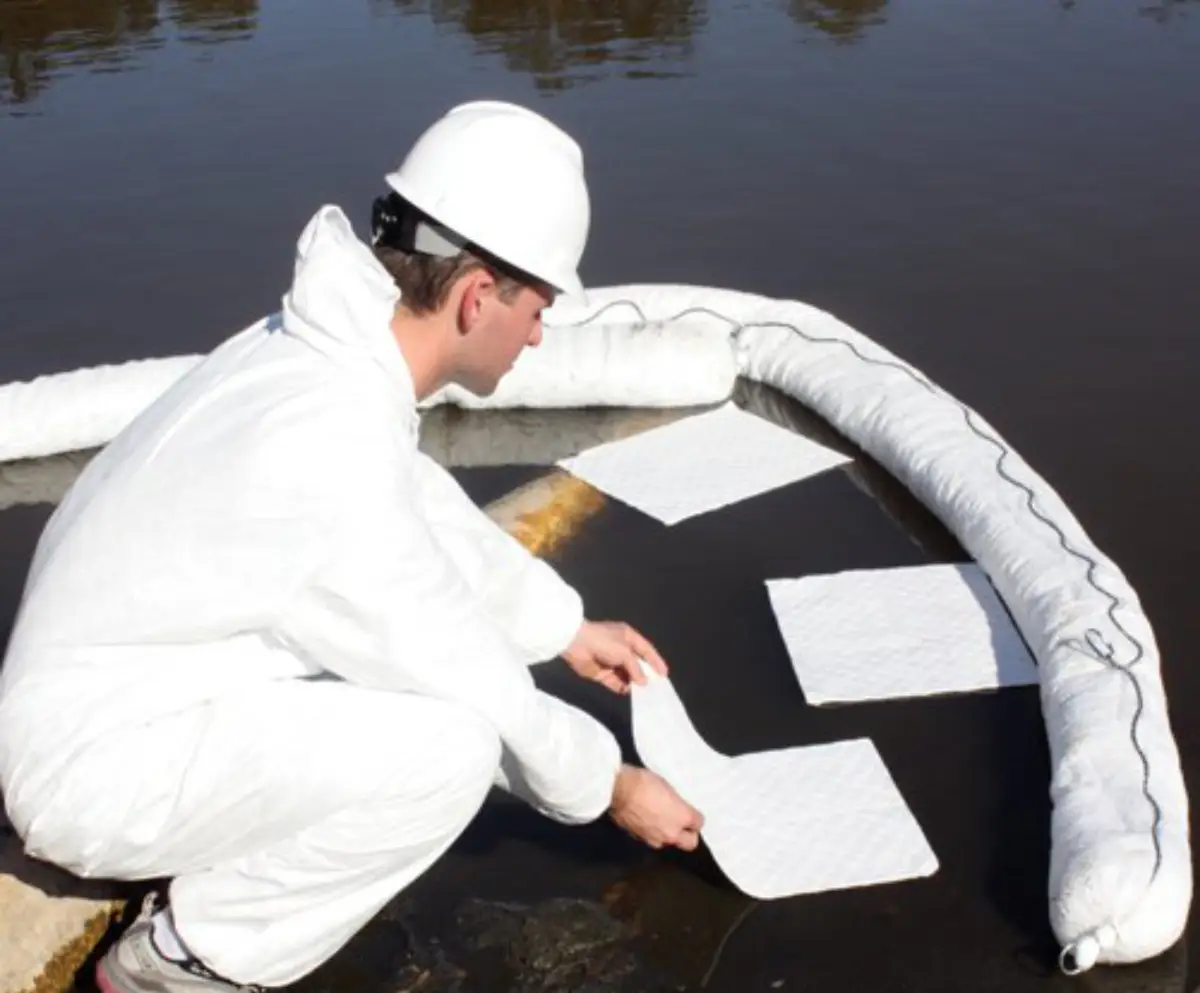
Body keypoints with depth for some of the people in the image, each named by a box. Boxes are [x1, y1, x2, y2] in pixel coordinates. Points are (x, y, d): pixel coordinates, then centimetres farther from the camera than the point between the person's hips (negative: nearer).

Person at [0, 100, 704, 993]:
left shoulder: (323, 354, -4)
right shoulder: (335, 452, -31)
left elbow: (432, 511, 16)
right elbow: (477, 689, -20)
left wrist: (565, 626, 25)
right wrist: (612, 787, -2)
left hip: (120, 695, 9)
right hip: (103, 765, -9)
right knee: (452, 744, -25)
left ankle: (218, 861, 14)